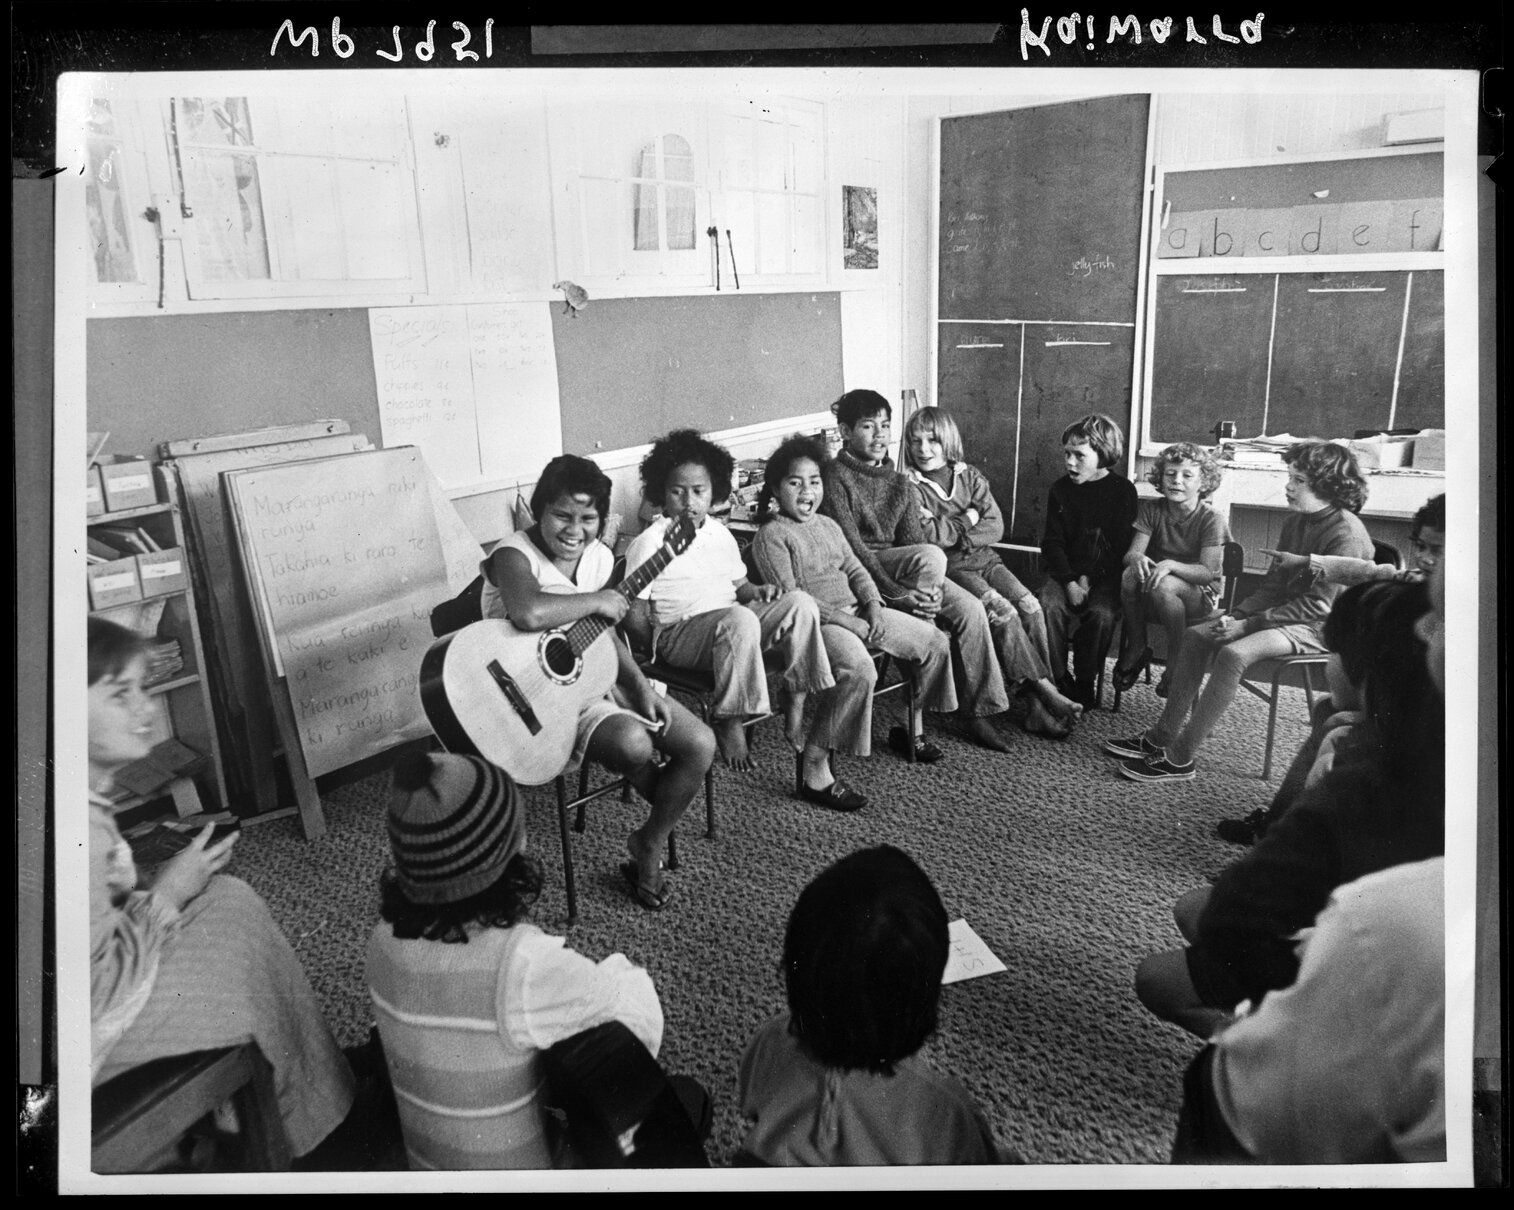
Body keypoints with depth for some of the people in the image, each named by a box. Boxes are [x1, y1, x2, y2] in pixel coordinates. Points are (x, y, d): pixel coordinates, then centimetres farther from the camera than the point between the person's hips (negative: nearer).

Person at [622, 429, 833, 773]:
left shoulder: (720, 534, 17)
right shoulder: (649, 542, -2)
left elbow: (738, 584, 24)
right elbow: (634, 610, -4)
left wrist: (757, 590, 3)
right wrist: (660, 637, -17)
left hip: (732, 622, 7)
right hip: (679, 633, -6)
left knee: (800, 603, -14)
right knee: (740, 620, -38)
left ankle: (797, 696, -8)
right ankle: (729, 720, -25)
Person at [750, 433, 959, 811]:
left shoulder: (828, 525, 18)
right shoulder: (771, 535, -8)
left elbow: (855, 570, 16)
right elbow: (789, 597, -16)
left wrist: (873, 606, -6)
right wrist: (845, 621, -21)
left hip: (856, 611, 9)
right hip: (814, 621, -9)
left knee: (935, 641, 8)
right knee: (858, 668, -38)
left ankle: (914, 724, 27)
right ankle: (814, 772, -31)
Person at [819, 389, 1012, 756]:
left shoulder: (900, 484, 17)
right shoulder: (834, 476, -7)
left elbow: (913, 540, 7)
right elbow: (851, 547, -16)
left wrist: (928, 589, -13)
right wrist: (896, 592, -24)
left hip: (904, 573, 7)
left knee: (970, 608, -15)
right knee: (931, 556, -30)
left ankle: (978, 712, -2)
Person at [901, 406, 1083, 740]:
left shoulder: (970, 476, 12)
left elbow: (995, 527, 4)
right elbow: (923, 536, -13)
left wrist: (950, 532, -10)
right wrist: (967, 520, -4)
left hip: (984, 558, 4)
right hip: (947, 567, -4)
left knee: (1029, 605, -20)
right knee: (1002, 612, -27)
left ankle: (1037, 704, -19)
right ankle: (1045, 690, -20)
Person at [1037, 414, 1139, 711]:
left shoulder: (1123, 490, -1)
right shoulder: (1060, 490, 6)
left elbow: (1120, 545, -5)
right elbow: (1052, 542, 2)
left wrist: (1088, 579, -15)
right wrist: (1069, 582, -13)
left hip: (1106, 574, -2)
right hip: (1066, 571, 2)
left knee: (1101, 613, -29)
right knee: (1049, 605, -27)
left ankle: (1085, 684, -10)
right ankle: (1058, 681, -13)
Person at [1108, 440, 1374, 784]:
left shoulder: (1346, 532, -18)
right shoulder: (1296, 522, 8)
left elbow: (1318, 604, -22)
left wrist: (1247, 625, -22)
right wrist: (1237, 615, -7)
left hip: (1319, 626, -9)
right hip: (1287, 612, 9)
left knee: (1233, 653, -30)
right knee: (1197, 635, -3)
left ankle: (1179, 759, -25)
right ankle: (1162, 737, -1)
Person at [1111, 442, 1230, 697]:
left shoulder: (1211, 520, -8)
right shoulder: (1151, 510, 2)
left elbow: (1208, 572, -18)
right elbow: (1131, 552, -8)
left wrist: (1171, 565, -36)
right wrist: (1137, 559, -34)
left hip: (1200, 598, -3)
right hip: (1153, 602, 3)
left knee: (1162, 587, -37)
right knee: (1130, 575, -30)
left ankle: (1176, 666, -17)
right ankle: (1136, 649, -10)